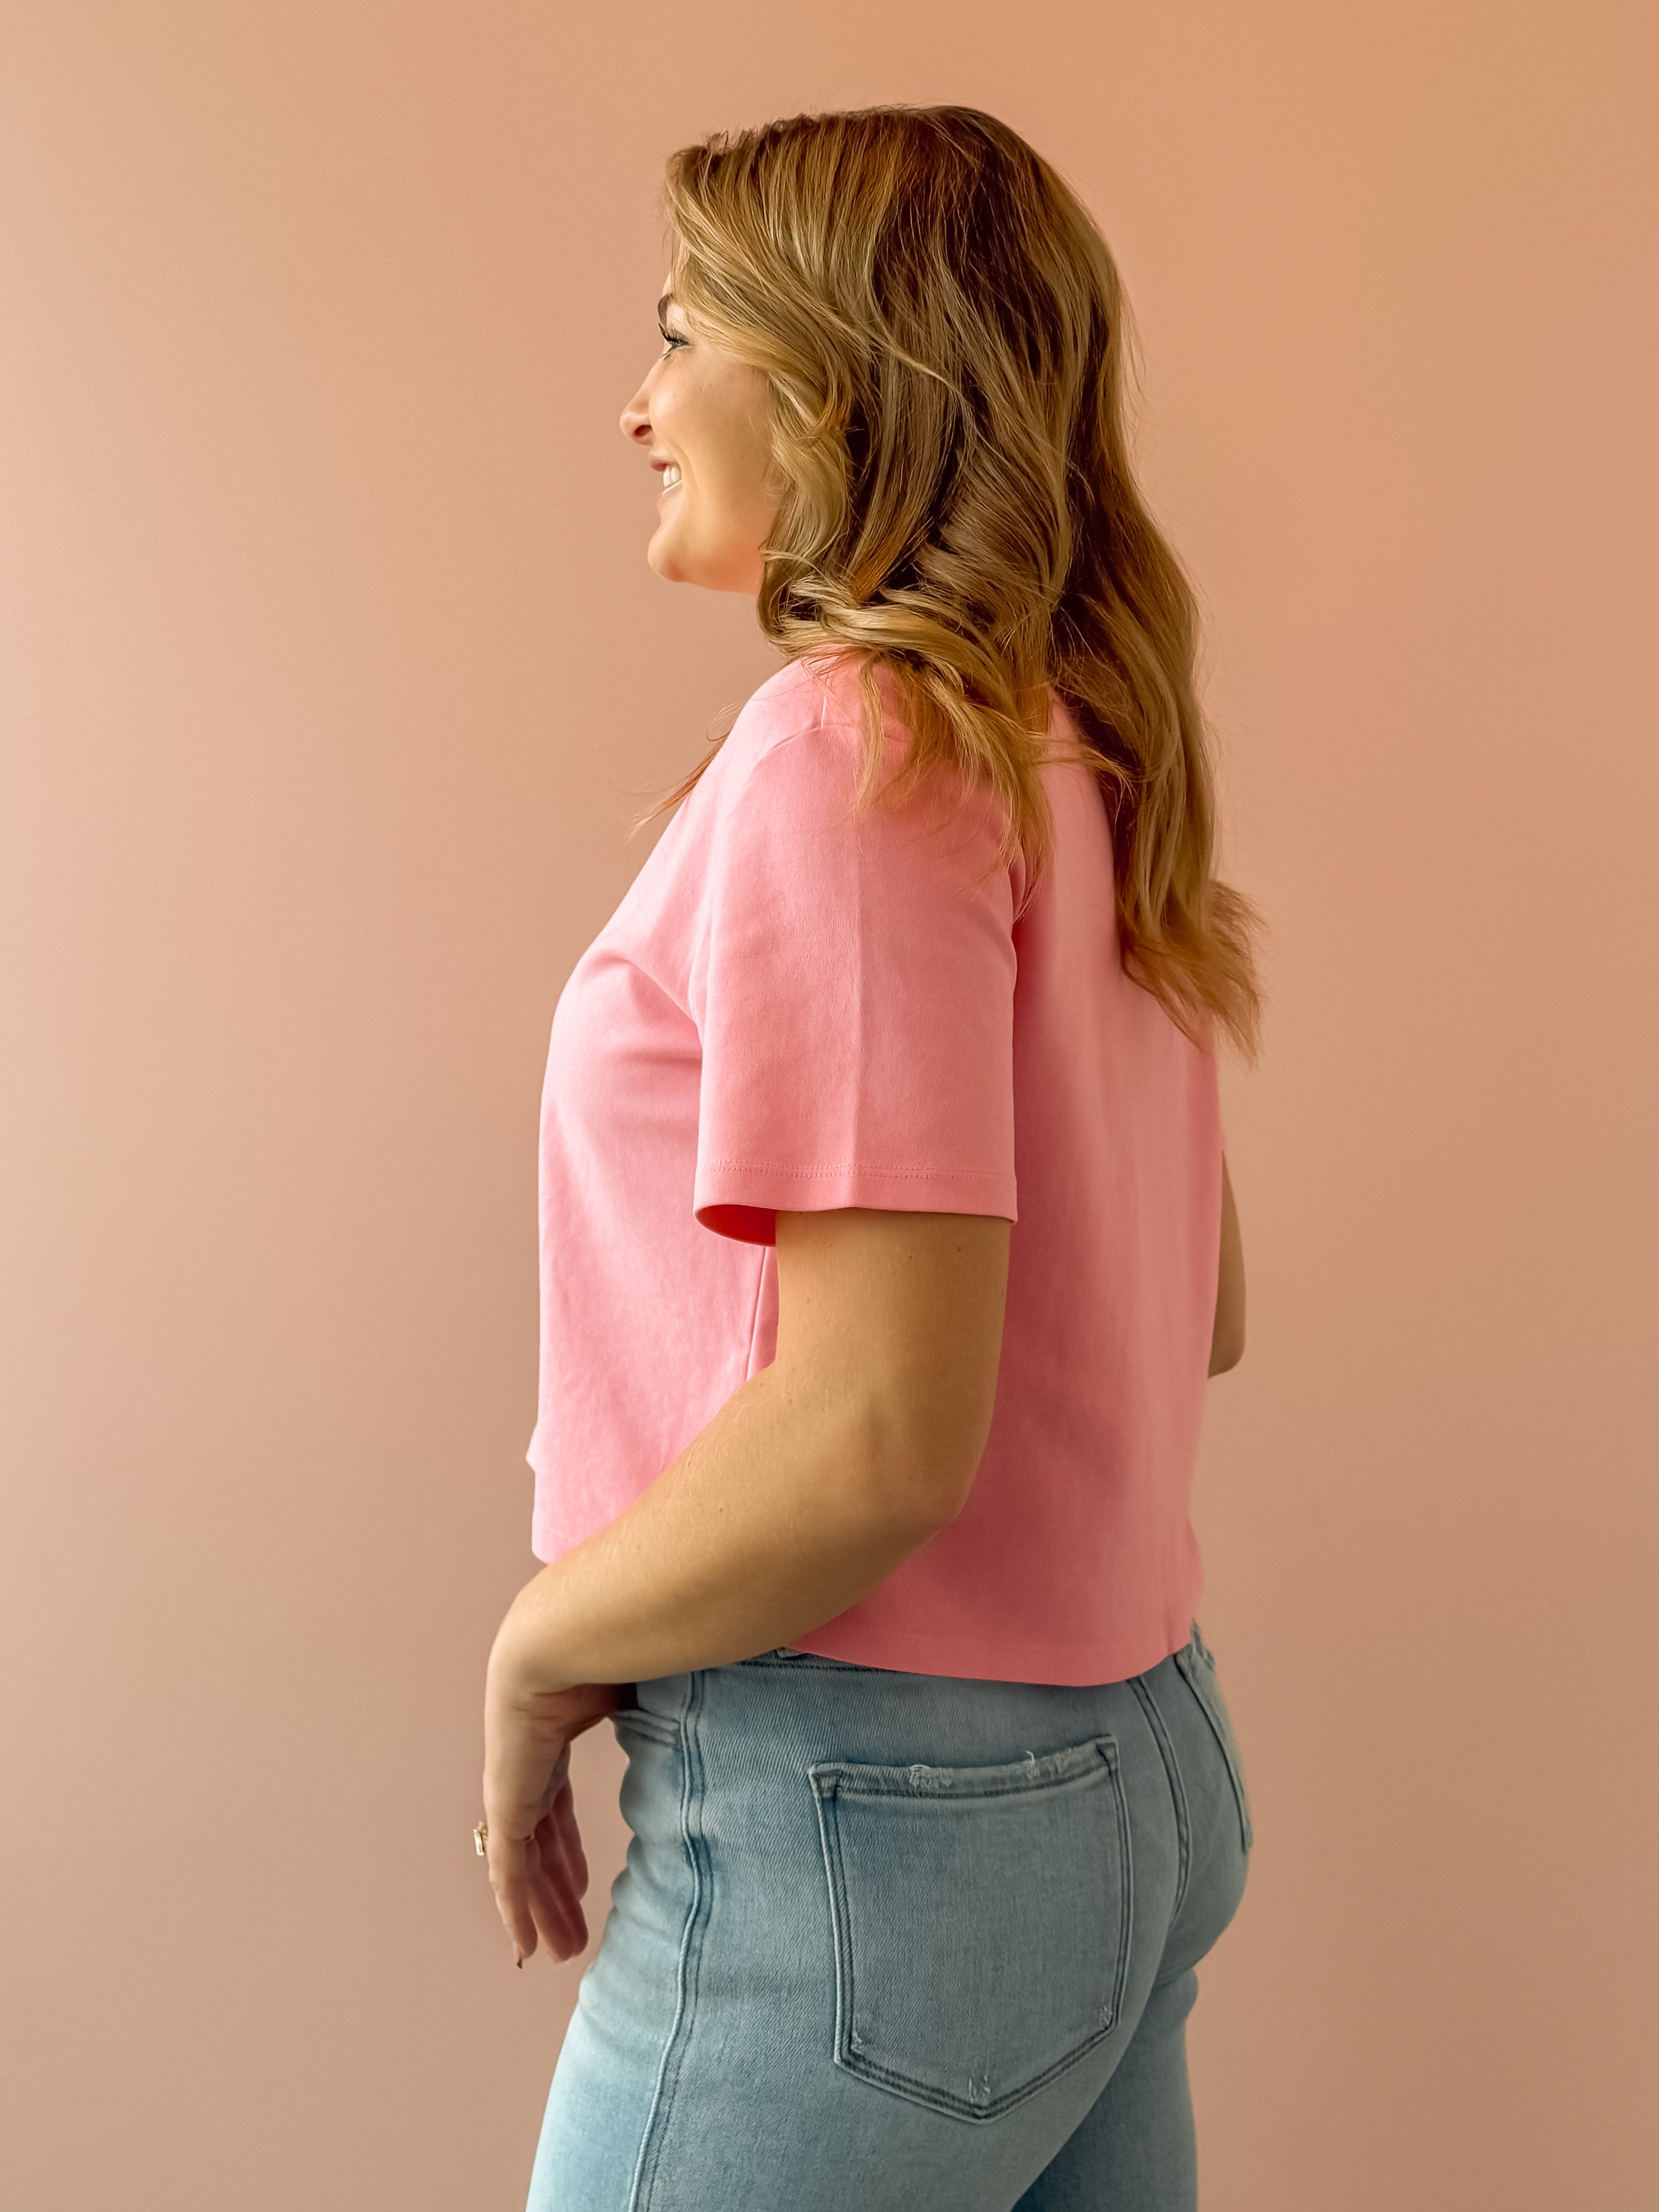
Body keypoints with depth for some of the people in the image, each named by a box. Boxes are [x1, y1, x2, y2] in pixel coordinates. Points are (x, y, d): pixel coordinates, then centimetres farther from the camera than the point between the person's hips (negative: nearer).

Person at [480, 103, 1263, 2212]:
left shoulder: (852, 742, -17)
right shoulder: (1081, 757, 9)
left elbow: (880, 1436, -24)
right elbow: (1198, 1317, 16)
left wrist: (540, 1651, -9)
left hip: (874, 1820, -8)